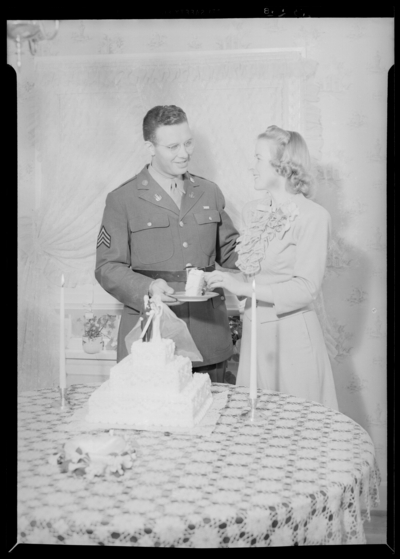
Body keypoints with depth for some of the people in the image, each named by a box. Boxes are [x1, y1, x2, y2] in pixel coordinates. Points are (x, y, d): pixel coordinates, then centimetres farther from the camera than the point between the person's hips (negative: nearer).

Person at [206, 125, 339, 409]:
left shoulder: (313, 216, -11)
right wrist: (225, 280, -1)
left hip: (292, 334, -6)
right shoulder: (253, 210, 9)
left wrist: (243, 287, -19)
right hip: (254, 330, 6)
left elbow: (306, 289, -16)